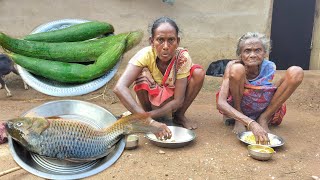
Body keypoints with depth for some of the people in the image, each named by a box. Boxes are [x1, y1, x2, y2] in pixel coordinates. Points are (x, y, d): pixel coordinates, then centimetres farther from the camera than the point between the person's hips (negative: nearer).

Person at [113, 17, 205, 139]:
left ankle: (179, 116, -2)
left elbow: (178, 100, -24)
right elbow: (119, 88, -44)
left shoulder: (182, 57, -25)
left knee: (198, 73, -22)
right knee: (142, 75, -32)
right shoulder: (145, 55, -30)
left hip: (171, 103, 2)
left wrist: (149, 115, -35)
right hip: (151, 99, -2)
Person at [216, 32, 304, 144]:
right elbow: (220, 103, -34)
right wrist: (251, 123, -46)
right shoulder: (233, 65, -23)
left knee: (296, 72, -17)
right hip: (236, 110, -2)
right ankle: (238, 121, -10)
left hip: (263, 110, 3)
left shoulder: (269, 67, -14)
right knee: (236, 69, -31)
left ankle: (264, 119, -7)